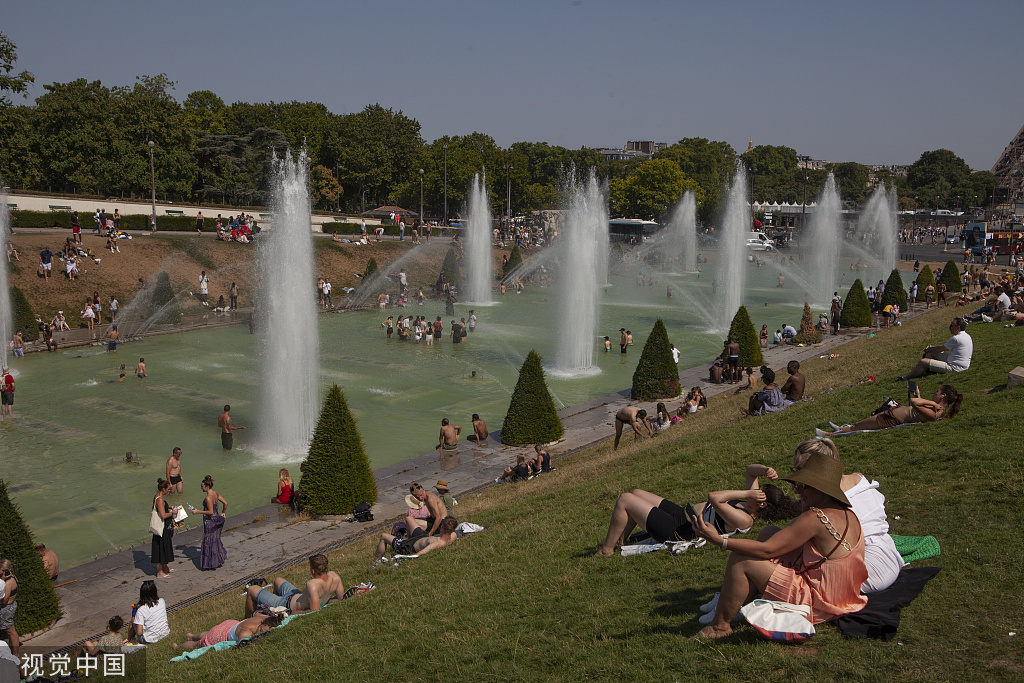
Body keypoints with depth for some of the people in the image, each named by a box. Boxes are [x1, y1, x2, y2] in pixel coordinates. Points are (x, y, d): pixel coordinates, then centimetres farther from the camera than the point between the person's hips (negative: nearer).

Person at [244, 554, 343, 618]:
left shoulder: (312, 584, -42)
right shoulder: (334, 576, -22)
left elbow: (314, 611, -43)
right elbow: (341, 597, -8)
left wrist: (293, 613, -30)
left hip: (287, 605, -8)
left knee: (251, 590, 12)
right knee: (277, 580, 36)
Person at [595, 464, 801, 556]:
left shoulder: (743, 520, -29)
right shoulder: (749, 505, -2)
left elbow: (713, 497, -39)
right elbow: (750, 471, 9)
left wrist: (746, 493, -36)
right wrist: (766, 470, -11)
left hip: (675, 529, -10)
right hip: (681, 512, 10)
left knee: (624, 500, -8)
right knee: (637, 493, 20)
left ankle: (606, 551, 8)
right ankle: (620, 541, 28)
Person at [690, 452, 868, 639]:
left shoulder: (815, 518, -24)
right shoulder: (848, 515, 4)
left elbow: (766, 550, -23)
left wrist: (720, 541, -23)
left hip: (816, 605, -10)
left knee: (741, 560, -13)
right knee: (768, 533, 14)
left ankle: (720, 625, 1)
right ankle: (737, 604, 15)